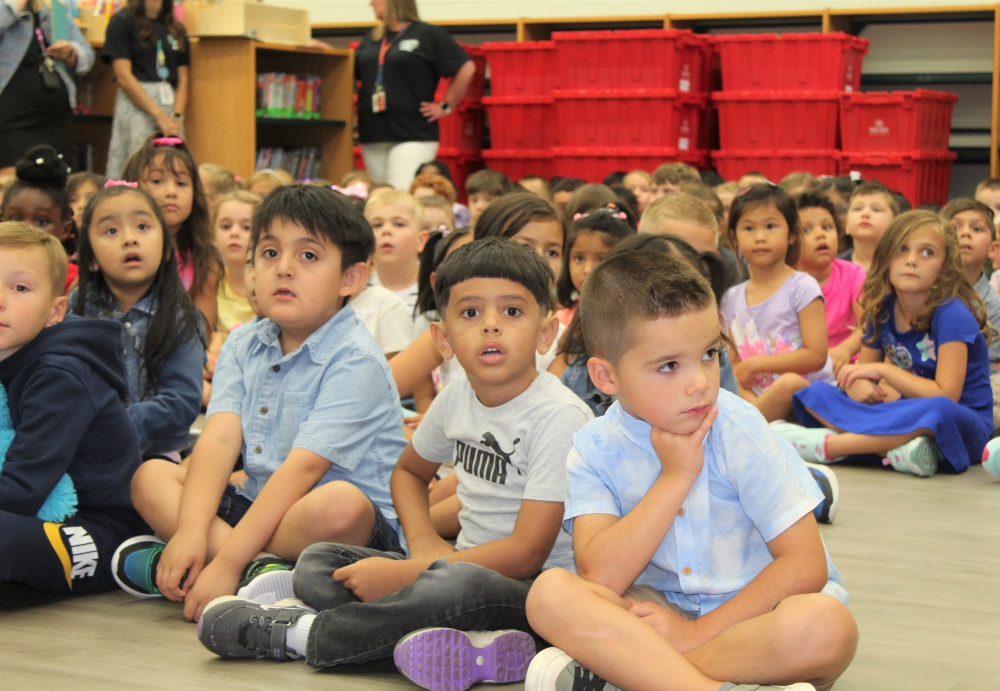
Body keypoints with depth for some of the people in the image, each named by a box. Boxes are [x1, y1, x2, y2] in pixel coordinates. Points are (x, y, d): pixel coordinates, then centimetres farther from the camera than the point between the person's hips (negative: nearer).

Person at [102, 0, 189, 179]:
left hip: (171, 104, 4)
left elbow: (183, 80, 12)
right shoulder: (122, 22, 2)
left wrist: (177, 117, -5)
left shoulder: (177, 28, 16)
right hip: (135, 105, -4)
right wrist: (159, 115, -12)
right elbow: (123, 77, -6)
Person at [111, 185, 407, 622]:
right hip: (261, 505, 7)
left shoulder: (355, 361, -15)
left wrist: (226, 563, -29)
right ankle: (261, 571, -25)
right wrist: (190, 531, -24)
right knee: (150, 476, -5)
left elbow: (303, 468, -23)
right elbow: (219, 440, -7)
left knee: (339, 504, -38)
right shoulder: (243, 345, 6)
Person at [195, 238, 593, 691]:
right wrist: (425, 544, 5)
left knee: (460, 584, -39)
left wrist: (402, 575, -18)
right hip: (465, 561, 8)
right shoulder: (455, 400, 5)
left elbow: (527, 552, -21)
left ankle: (299, 634, -18)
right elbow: (409, 470, 27)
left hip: (537, 588, -8)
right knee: (317, 561, 0)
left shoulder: (558, 416, -17)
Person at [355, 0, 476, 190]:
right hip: (373, 135, 7)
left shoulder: (428, 34, -2)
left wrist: (445, 107, -5)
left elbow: (466, 69, -5)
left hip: (413, 135, -7)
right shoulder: (372, 38, 17)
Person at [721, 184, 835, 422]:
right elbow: (733, 368, 9)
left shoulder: (801, 287, -4)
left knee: (789, 383, -36)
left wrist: (754, 365, -11)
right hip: (757, 399, 3)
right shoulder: (732, 299, 11)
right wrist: (750, 401, -12)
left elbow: (816, 356, -11)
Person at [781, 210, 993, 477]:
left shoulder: (952, 315, -14)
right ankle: (897, 448, -31)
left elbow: (946, 395, -20)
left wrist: (884, 370, -16)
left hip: (961, 425, -6)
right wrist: (858, 384, -15)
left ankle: (827, 445, -32)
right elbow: (863, 370, 11)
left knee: (938, 411, -42)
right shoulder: (882, 312, 3)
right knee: (816, 394, -7)